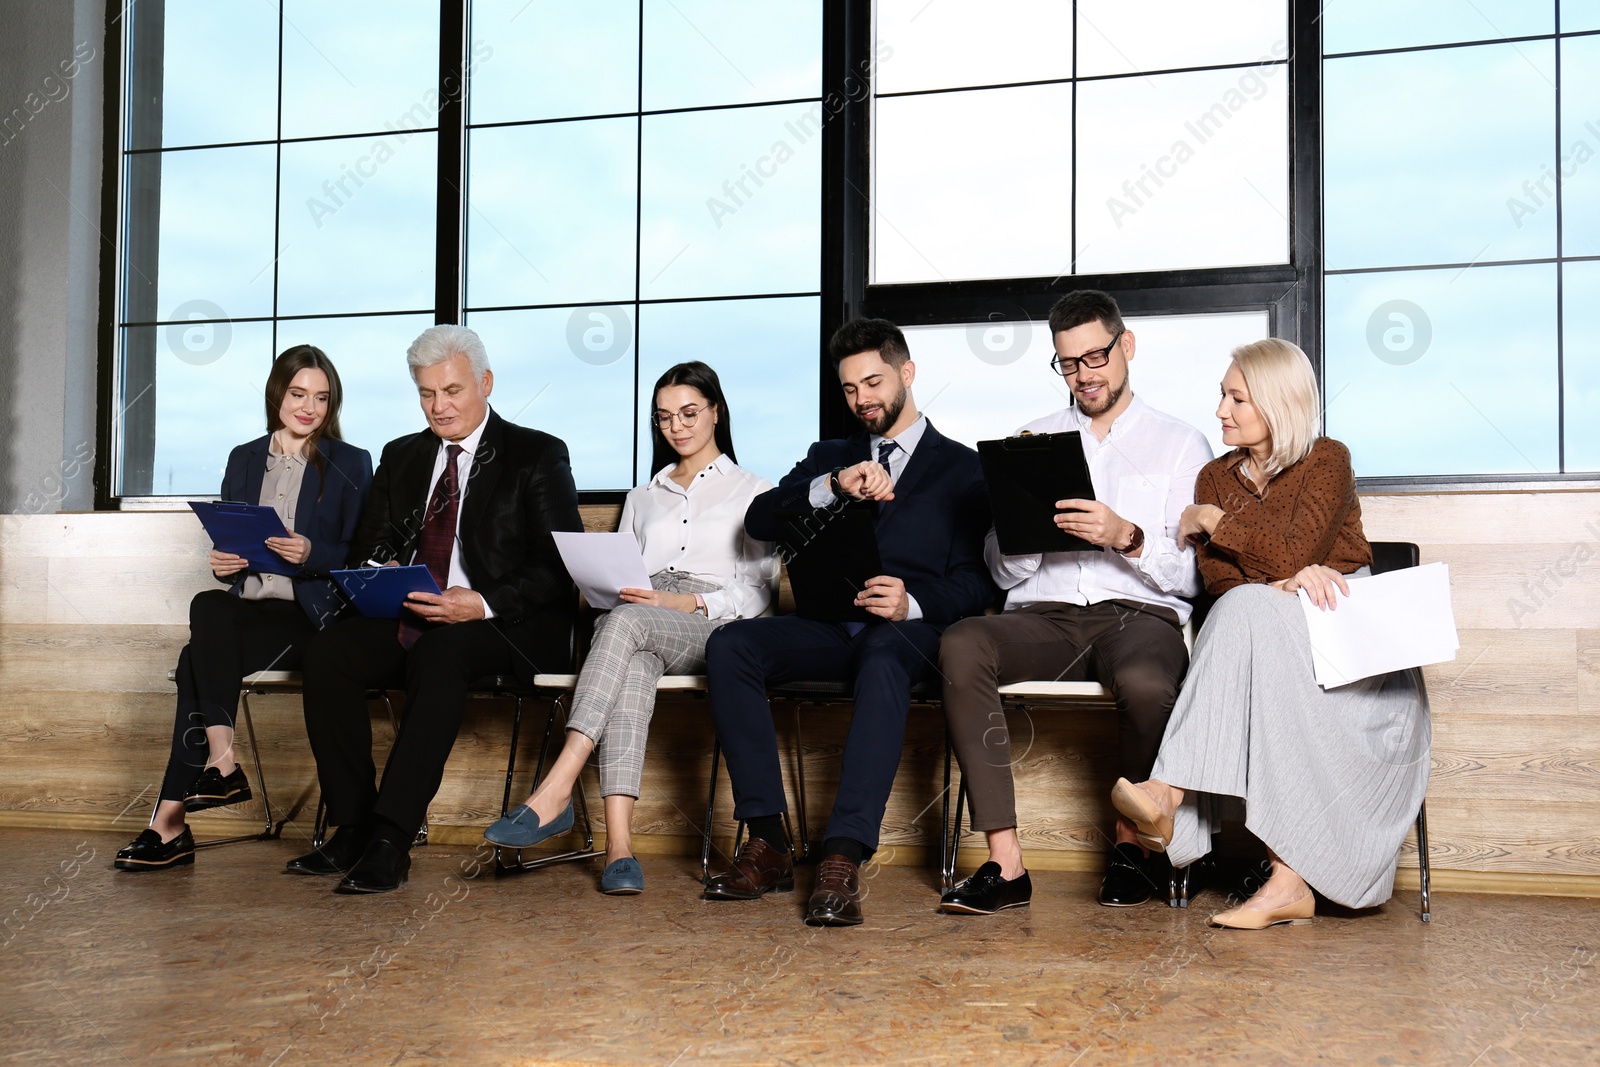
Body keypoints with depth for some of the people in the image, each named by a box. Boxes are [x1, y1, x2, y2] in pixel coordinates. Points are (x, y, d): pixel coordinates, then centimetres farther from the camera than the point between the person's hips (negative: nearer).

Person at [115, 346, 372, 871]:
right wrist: (220, 563, -4)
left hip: (309, 614, -4)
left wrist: (311, 554, -18)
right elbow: (226, 541, 19)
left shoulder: (351, 464, 7)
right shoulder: (244, 459, 19)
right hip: (244, 606, 4)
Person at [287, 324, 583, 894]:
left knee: (440, 652, -37)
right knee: (328, 650, -22)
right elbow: (369, 545, 19)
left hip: (508, 628, -5)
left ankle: (390, 841, -37)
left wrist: (484, 606, -22)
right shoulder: (401, 457, 20)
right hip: (410, 621, 6)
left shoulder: (538, 456, 3)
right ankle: (352, 830, -19)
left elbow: (561, 566, -7)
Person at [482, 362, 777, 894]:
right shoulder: (642, 499, 32)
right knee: (632, 664, -37)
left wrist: (686, 602, -11)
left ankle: (554, 792, -45)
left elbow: (758, 590, 5)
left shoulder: (751, 491, 19)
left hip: (711, 628, -2)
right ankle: (618, 842, -49)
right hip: (638, 629, 3)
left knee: (627, 622, -36)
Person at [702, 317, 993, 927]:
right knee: (729, 645, -26)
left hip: (910, 629, -4)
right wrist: (834, 487, -11)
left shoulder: (961, 468, 14)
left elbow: (976, 581, 2)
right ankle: (767, 846, -26)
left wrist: (914, 602, -20)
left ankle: (843, 859, -47)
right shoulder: (829, 458, 26)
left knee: (883, 656, -40)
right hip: (828, 626, 4)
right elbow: (759, 521, 7)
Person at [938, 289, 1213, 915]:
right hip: (1042, 617, 2)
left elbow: (1193, 574, 4)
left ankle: (1128, 841, -7)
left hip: (1140, 614, -2)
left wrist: (1127, 538, -14)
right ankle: (1005, 864, -31)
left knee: (1146, 683, -38)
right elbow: (1005, 573, 15)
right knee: (961, 645, -31)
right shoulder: (1037, 439, 21)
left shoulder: (1180, 444, 14)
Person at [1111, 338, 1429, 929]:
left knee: (1246, 613, -34)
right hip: (1264, 636, 3)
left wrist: (1212, 521, -4)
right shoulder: (1216, 476, 15)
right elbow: (1217, 576, 1)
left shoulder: (1327, 460, 0)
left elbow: (1294, 554, -15)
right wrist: (1285, 581, -19)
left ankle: (1172, 794, -45)